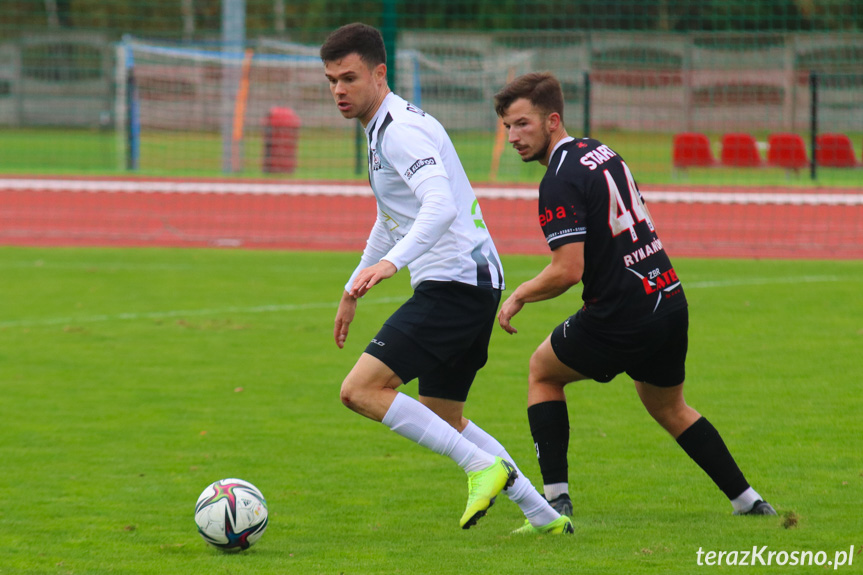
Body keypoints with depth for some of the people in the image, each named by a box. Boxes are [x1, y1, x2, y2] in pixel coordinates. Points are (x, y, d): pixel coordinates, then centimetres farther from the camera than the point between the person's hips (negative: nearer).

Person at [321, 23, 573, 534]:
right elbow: (392, 221, 34)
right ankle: (545, 516, 21)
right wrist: (353, 290, 41)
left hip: (454, 282, -11)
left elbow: (441, 206, -31)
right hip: (477, 283, 11)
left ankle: (482, 466, -16)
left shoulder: (400, 130, -14)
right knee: (444, 421, 19)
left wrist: (391, 262, -44)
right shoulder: (383, 129, 19)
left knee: (361, 390, -16)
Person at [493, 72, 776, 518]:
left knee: (543, 371, 16)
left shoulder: (559, 183, -16)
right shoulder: (599, 151, 11)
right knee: (669, 408, 27)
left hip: (622, 321, -8)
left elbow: (567, 271, -22)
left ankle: (556, 498, 8)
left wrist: (519, 296, -6)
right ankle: (748, 501, 26)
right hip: (669, 301, 8)